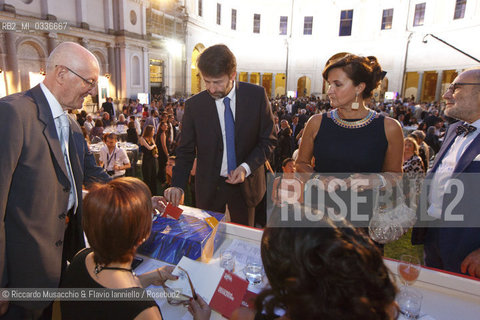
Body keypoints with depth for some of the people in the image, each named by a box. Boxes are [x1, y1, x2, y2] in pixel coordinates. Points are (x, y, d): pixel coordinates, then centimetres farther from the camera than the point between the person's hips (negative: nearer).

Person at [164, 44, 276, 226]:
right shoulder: (194, 105, -8)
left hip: (246, 184, 1)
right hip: (209, 187, 0)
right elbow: (186, 151, -3)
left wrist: (247, 167, -17)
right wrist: (178, 185, -17)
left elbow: (268, 140, -3)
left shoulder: (256, 95, -9)